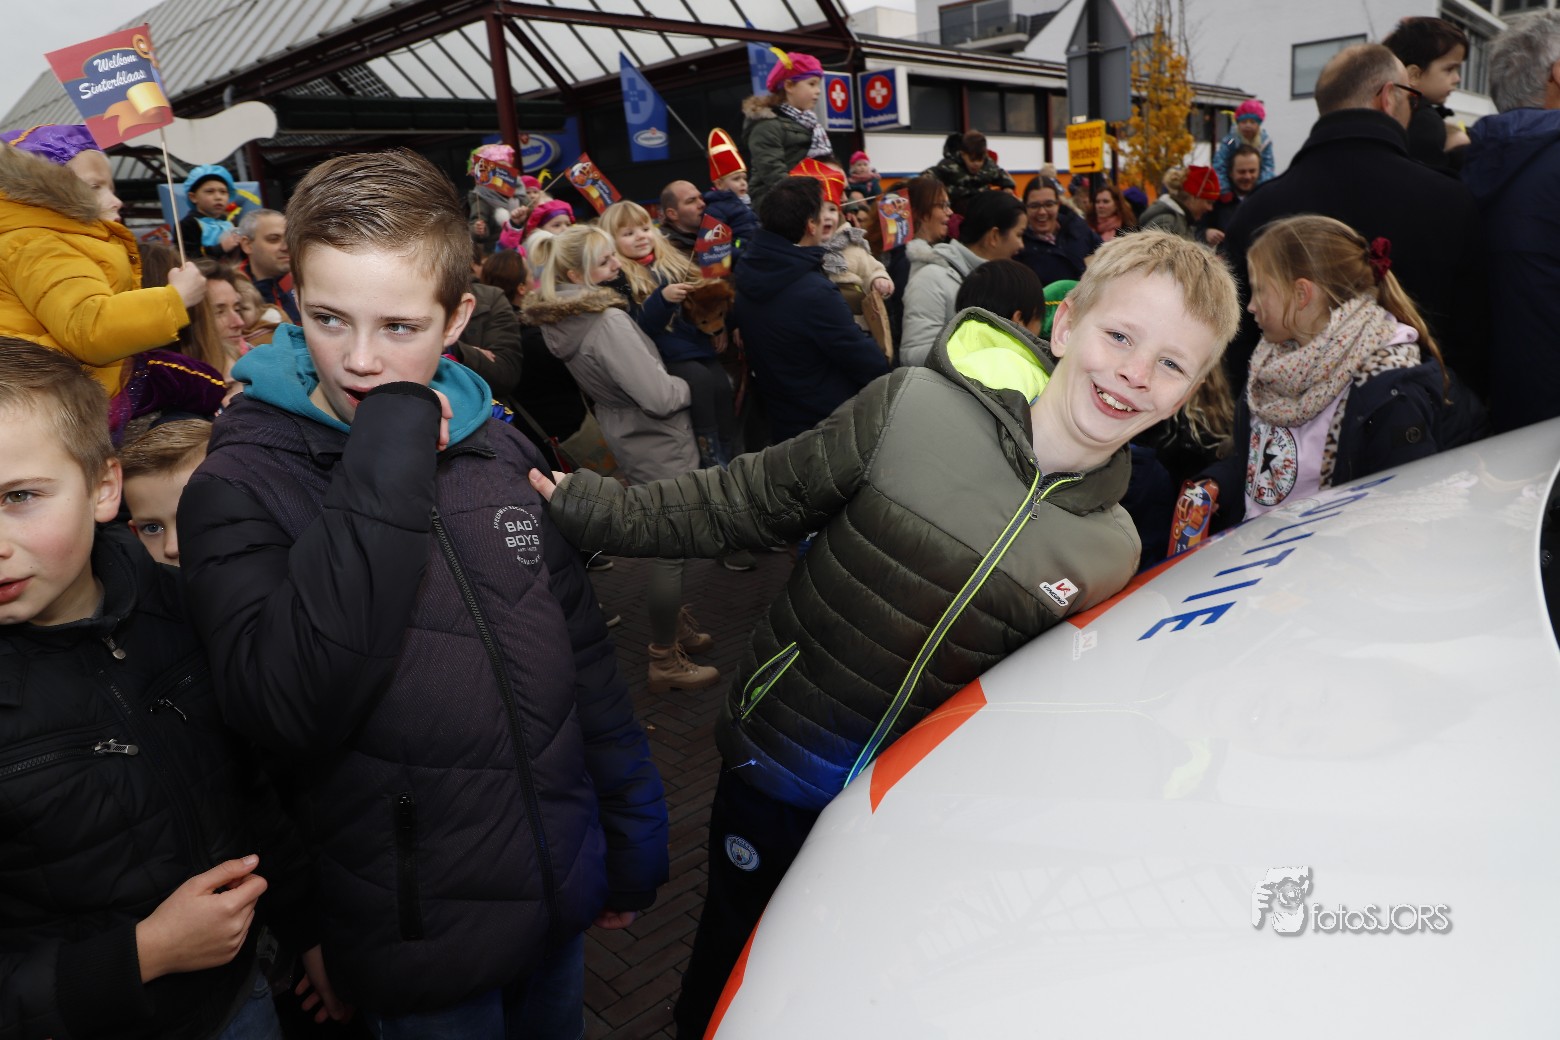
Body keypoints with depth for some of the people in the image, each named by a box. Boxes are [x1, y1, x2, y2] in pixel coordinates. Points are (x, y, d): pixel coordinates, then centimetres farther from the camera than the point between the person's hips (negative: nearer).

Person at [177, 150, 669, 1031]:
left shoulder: (494, 443, -2)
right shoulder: (239, 487, -14)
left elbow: (582, 648, 4)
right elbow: (285, 706, -29)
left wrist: (635, 834, 8)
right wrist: (386, 465, -28)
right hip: (420, 939, -4)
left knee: (559, 1018, 25)